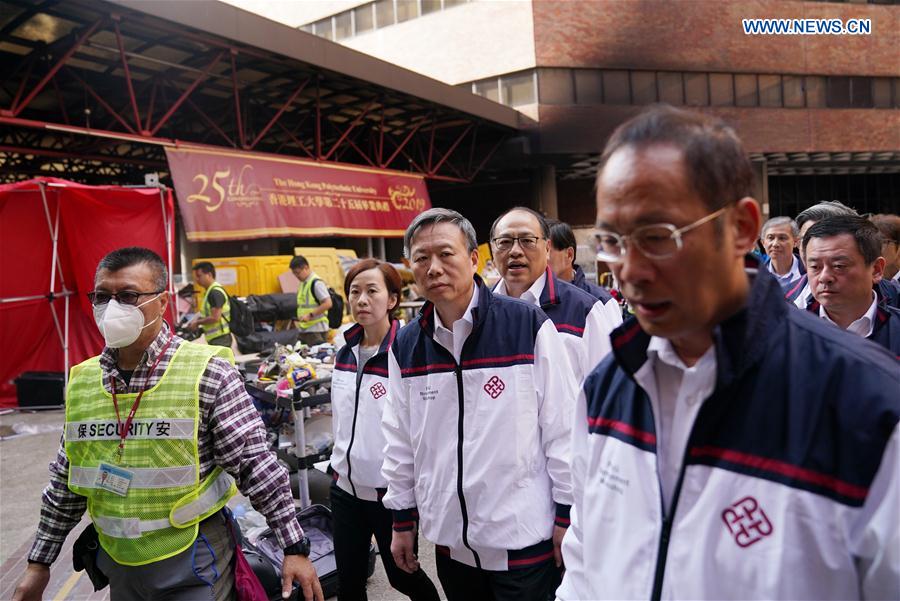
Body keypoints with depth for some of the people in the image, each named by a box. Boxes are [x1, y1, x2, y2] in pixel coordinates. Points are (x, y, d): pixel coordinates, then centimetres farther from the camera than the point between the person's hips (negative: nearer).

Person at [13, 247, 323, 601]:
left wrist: (294, 547, -15)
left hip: (194, 561, -5)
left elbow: (256, 465, -15)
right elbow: (65, 481, 12)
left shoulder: (207, 373, -16)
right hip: (118, 564, 5)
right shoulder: (81, 381, 1)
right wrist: (40, 562, 16)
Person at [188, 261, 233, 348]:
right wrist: (197, 318, 7)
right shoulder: (210, 291, 14)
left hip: (220, 339, -10)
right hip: (214, 338, 10)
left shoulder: (216, 292, -16)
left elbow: (215, 317, -21)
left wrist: (197, 323, -9)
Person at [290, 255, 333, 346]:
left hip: (316, 329, -9)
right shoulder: (303, 283, 15)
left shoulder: (316, 283, -12)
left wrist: (310, 315, -20)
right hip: (304, 329, 9)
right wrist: (300, 318, 10)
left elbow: (328, 304, -19)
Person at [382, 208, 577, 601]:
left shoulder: (528, 325, -12)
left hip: (524, 537, -4)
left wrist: (567, 516, -6)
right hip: (450, 541, 4)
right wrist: (402, 521, 12)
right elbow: (400, 441, 9)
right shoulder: (405, 345, 1)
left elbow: (563, 428, -8)